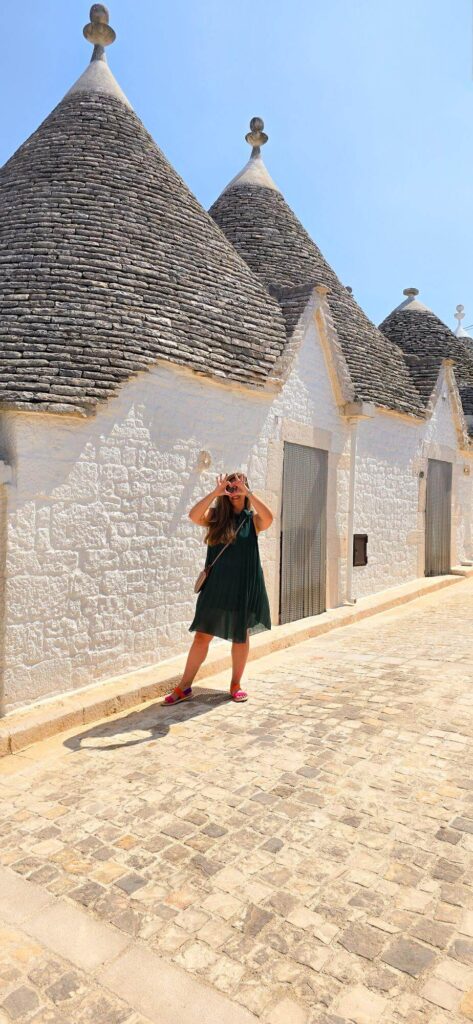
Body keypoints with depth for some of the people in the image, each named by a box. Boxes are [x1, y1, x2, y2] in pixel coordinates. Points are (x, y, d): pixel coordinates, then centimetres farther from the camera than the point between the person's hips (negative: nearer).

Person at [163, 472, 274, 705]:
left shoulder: (253, 519, 1)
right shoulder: (216, 516, 2)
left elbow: (268, 518, -22)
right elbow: (193, 516, -18)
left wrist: (248, 493, -23)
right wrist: (216, 491, -22)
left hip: (244, 585, 0)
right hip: (216, 584, 0)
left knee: (241, 636, 10)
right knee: (202, 635, 2)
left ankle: (236, 684, 26)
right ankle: (184, 687, 11)